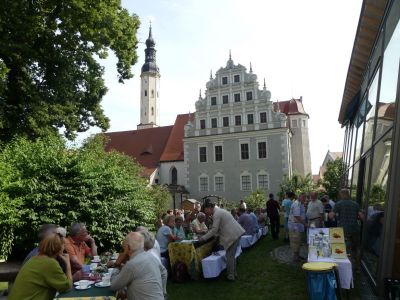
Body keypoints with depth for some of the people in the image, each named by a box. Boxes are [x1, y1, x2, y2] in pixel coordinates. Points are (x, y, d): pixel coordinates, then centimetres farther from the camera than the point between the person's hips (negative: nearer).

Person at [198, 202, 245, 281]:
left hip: (233, 235, -10)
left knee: (229, 255, -2)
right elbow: (217, 228, 24)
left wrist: (203, 238, -11)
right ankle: (233, 272, 28)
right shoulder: (219, 211, 17)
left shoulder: (216, 214, -14)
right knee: (232, 255, 18)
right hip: (237, 233, 10)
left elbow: (214, 230, -16)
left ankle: (231, 275, 6)